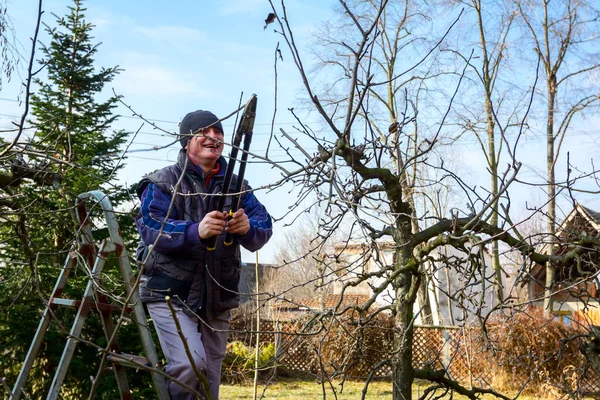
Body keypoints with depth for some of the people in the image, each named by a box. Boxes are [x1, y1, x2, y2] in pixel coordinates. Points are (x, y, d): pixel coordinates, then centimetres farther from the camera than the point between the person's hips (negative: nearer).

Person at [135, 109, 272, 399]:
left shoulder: (237, 188, 7)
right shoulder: (163, 183, -3)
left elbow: (264, 230, -5)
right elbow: (150, 228, -19)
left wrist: (248, 228, -30)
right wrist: (196, 231, -36)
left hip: (217, 300, 5)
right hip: (170, 295, -4)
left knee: (210, 377, 13)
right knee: (189, 363, -22)